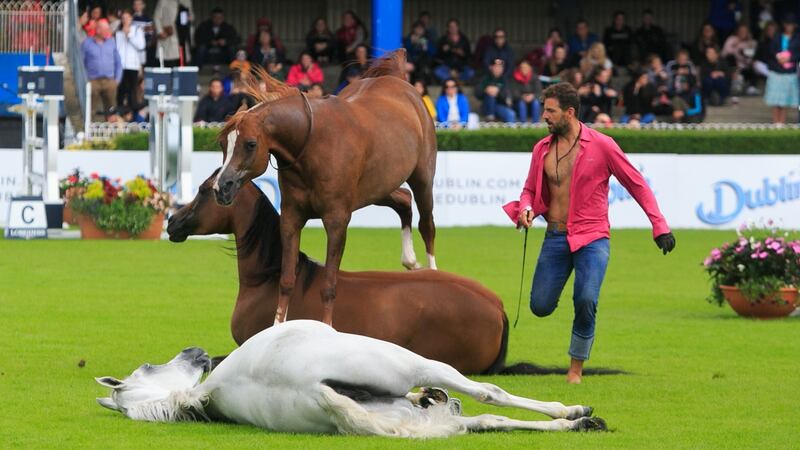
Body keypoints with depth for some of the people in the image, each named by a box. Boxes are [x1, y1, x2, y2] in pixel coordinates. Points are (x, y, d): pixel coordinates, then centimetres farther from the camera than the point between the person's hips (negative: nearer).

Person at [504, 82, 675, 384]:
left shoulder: (601, 146, -6)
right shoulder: (542, 149, 6)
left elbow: (636, 184, 0)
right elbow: (530, 190, 18)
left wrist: (659, 226, -5)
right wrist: (525, 208, -6)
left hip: (591, 238, -4)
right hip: (555, 238, 4)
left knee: (586, 302, -23)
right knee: (541, 306, -3)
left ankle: (576, 367, -3)